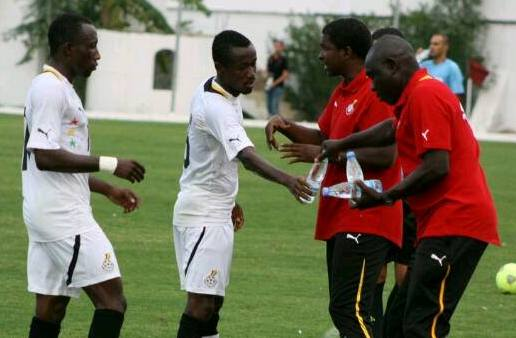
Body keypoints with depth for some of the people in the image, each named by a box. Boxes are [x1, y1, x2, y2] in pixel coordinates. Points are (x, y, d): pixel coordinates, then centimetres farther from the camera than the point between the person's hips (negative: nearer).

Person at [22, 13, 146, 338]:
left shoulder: (58, 88, 19)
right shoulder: (51, 89, -13)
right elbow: (44, 155, -22)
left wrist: (108, 190, 22)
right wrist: (110, 164, -19)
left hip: (49, 214, 10)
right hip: (63, 215, -10)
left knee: (51, 310, 9)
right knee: (111, 298, -11)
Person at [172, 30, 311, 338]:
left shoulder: (218, 94, 6)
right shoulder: (216, 107, -25)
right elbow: (246, 156, -40)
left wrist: (228, 200, 26)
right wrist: (286, 180, -54)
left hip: (216, 211, 10)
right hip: (203, 214, -10)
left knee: (214, 300, 13)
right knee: (201, 301, -13)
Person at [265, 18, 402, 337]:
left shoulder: (375, 93, -14)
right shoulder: (342, 93, 18)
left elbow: (384, 155, -21)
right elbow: (322, 138, 26)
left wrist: (325, 154, -18)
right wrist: (286, 126, 7)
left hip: (365, 220, -11)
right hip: (340, 220, 11)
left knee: (348, 309, -17)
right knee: (343, 309, 11)